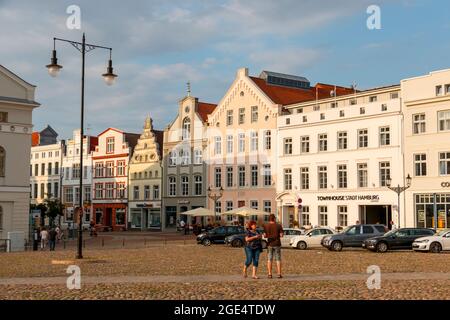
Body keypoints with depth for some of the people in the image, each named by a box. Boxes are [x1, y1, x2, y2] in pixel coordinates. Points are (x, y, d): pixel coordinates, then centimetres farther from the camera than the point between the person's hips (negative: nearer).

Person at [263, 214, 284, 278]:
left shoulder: (266, 226, -3)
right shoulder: (278, 225, -6)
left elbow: (265, 236, -4)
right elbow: (281, 235, -8)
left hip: (270, 244, 1)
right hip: (277, 244, -1)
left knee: (269, 259, 6)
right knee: (278, 259, 5)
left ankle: (270, 274, 3)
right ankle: (279, 274, 2)